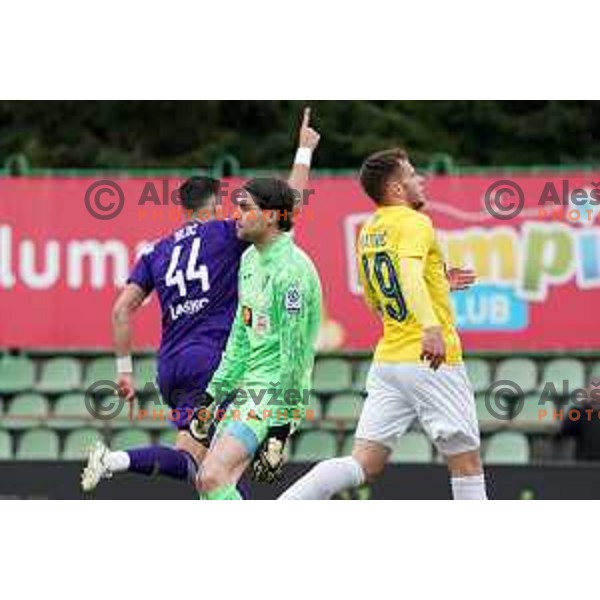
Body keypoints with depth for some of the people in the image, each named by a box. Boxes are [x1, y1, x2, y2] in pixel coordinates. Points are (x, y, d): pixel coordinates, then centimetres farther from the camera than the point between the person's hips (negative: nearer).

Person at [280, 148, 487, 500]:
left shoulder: (368, 234, 16)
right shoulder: (415, 223, -9)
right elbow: (409, 272, -30)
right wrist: (431, 327, -43)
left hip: (387, 361, 7)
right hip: (432, 363, -7)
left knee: (364, 465, 2)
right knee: (466, 462, 5)